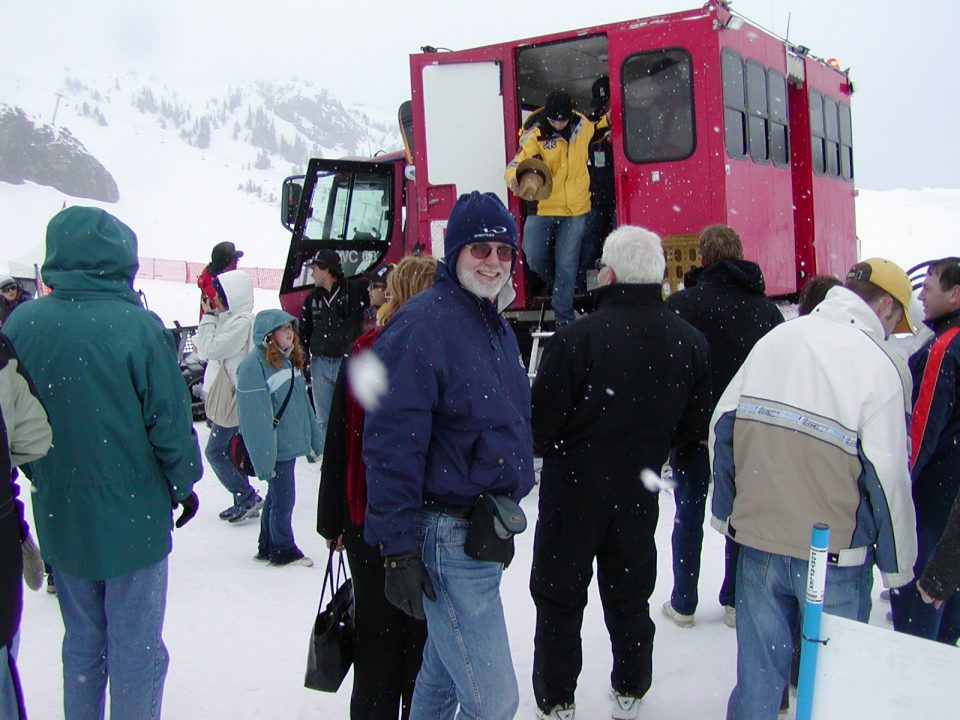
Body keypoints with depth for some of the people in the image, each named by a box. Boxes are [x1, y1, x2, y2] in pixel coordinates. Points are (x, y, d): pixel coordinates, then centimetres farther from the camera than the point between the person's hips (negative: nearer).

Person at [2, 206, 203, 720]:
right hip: (133, 517, -4)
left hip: (59, 517, 5)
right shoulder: (138, 326, -19)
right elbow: (170, 420, -13)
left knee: (81, 641, 21)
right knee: (135, 647, 9)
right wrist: (184, 482, 3)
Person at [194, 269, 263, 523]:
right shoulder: (229, 318, 11)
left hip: (234, 399, -10)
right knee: (229, 450, 15)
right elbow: (206, 351, 12)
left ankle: (247, 497, 5)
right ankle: (244, 501, 22)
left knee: (215, 451, -3)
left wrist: (208, 317, -11)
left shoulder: (242, 321, -18)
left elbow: (211, 349, -20)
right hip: (227, 397, 10)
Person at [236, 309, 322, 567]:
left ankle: (267, 547, 31)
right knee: (283, 499, 2)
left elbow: (303, 402, 17)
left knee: (276, 496, 18)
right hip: (275, 448, -8)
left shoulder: (289, 359, 11)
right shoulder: (254, 365, -17)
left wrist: (313, 441, 18)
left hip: (291, 443, 8)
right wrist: (264, 457, -23)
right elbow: (256, 415, -21)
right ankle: (283, 550, 19)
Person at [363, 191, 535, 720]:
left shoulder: (498, 327, 13)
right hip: (445, 535, -9)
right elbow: (393, 442, -21)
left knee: (443, 675, 23)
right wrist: (398, 549, -21)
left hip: (486, 534, 9)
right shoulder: (421, 325, -16)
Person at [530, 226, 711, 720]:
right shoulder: (689, 341, -5)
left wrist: (554, 450, 3)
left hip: (573, 484, -4)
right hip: (639, 490, 4)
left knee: (560, 595, 11)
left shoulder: (581, 335, -22)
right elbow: (694, 424, 4)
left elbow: (543, 415, -18)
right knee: (630, 595, 20)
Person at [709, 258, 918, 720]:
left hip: (757, 539, 4)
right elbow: (887, 477, -13)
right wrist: (897, 563, 0)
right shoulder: (877, 366, -12)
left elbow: (722, 425, 6)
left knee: (758, 670, 15)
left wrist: (727, 510, 17)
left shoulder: (775, 339, 3)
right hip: (835, 556, -4)